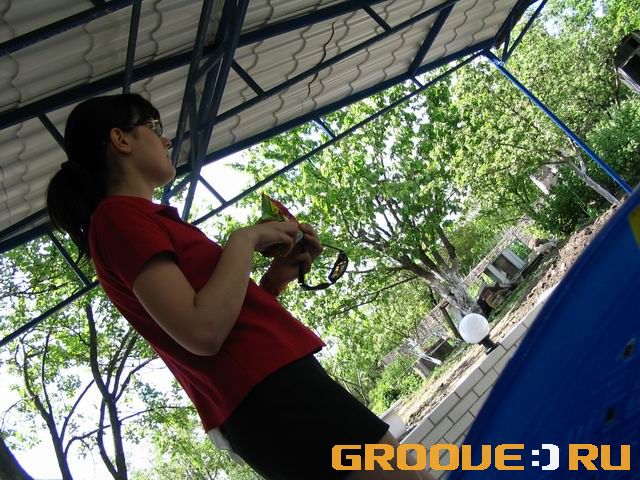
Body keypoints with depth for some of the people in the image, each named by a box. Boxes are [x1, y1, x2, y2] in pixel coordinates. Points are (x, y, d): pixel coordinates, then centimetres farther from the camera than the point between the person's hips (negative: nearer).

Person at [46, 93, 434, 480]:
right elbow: (204, 331, -21)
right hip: (271, 395, -10)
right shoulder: (118, 216, -9)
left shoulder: (131, 220, 20)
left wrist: (277, 277, 5)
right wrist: (245, 239, -9)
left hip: (260, 398, 10)